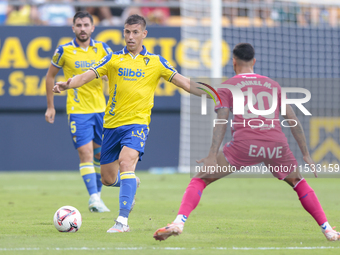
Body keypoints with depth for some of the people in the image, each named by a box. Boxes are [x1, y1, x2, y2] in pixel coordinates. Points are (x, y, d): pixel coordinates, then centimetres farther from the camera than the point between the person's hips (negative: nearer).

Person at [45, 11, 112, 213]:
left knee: (100, 153, 9)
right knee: (86, 153, -13)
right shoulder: (64, 51, -2)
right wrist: (50, 107, 10)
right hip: (77, 111, -3)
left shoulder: (102, 49, 2)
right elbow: (51, 76, 10)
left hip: (101, 109, 3)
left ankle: (97, 193, 26)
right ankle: (94, 198, -18)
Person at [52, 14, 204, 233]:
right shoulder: (113, 59, 6)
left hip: (137, 123, -3)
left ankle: (123, 221, -31)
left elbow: (184, 82, 4)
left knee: (126, 162, -28)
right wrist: (67, 84, -23)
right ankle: (130, 183, 46)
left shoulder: (155, 62, 4)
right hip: (112, 123, 3)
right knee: (108, 179, 8)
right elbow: (86, 76, -3)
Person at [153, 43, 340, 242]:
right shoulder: (273, 85, 22)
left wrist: (212, 156, -9)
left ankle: (178, 223, -15)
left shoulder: (227, 87, 14)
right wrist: (306, 155, 19)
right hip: (277, 144, 3)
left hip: (244, 145, -3)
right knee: (298, 182, 28)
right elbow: (294, 121, 17)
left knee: (199, 180, 6)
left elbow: (221, 121, -1)